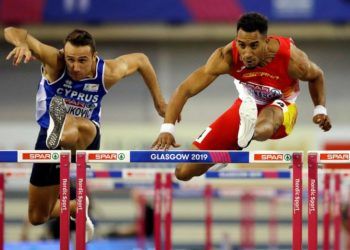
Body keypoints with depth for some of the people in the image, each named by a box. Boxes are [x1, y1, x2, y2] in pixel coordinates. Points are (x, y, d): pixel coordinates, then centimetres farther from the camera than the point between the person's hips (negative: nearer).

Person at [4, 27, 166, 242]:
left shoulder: (107, 73, -18)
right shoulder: (55, 62, -24)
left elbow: (141, 60, 5)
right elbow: (12, 32, -37)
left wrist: (158, 100, 12)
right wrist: (22, 44, -61)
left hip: (86, 139, -2)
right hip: (49, 136, 2)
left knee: (81, 127, -42)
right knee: (38, 217, 10)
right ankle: (77, 208, 38)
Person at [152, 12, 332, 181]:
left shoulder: (290, 58, -29)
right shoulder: (227, 56, -29)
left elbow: (316, 76, -3)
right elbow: (185, 89, -30)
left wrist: (320, 109, -11)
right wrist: (167, 128, -42)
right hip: (247, 106, 3)